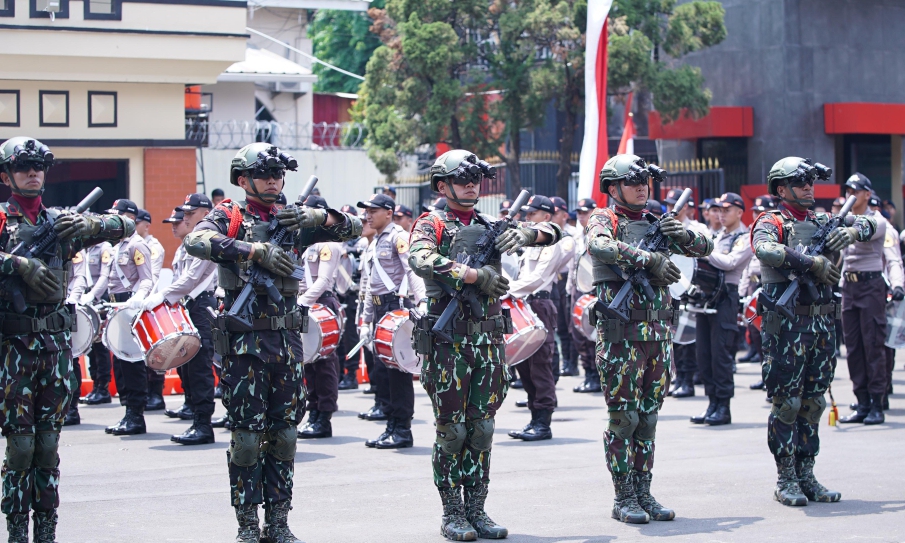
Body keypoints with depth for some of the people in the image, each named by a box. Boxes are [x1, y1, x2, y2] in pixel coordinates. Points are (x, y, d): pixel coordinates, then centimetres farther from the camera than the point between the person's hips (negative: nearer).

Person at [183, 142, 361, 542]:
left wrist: (315, 217, -9)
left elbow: (353, 228, 10)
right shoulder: (229, 216, 1)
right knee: (247, 435, -2)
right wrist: (256, 250, -25)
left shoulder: (292, 220, 12)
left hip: (287, 340, 4)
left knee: (284, 434, 6)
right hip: (244, 341, -4)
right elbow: (195, 241, -20)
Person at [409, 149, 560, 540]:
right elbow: (421, 260, -22)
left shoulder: (491, 227, 15)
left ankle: (476, 511, 13)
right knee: (451, 430, 0)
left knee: (481, 429, 7)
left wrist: (526, 233, -7)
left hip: (488, 340, 5)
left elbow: (552, 232, 16)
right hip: (448, 341, -5)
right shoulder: (432, 224, 0)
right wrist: (477, 276, -24)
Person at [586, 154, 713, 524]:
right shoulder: (604, 219, -1)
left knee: (648, 416, 9)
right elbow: (599, 246, -24)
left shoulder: (657, 222, 14)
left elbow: (705, 248, 18)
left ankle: (644, 493, 15)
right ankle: (623, 498, 2)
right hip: (620, 333, -6)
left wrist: (685, 235, -4)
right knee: (623, 417, -3)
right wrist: (650, 260, -26)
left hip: (659, 332, 6)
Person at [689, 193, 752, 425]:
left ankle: (723, 407, -4)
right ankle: (713, 402, 11)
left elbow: (729, 262, -19)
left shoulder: (745, 238, -4)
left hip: (726, 297, -8)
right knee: (703, 351, 5)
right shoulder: (718, 235, 20)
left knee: (720, 352, -8)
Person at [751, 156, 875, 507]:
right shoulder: (771, 223, -4)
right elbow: (766, 250, -26)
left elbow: (869, 224, 20)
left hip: (822, 323, 6)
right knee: (786, 403, -2)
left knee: (813, 402, 10)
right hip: (786, 324, -6)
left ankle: (806, 476, 17)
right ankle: (786, 480, 4)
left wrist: (854, 231, -3)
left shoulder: (823, 223, 15)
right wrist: (811, 263, -24)